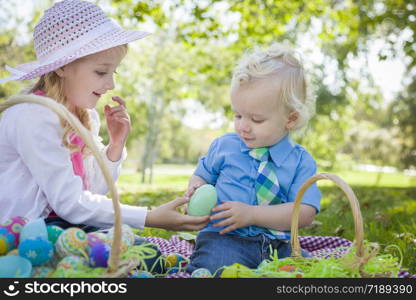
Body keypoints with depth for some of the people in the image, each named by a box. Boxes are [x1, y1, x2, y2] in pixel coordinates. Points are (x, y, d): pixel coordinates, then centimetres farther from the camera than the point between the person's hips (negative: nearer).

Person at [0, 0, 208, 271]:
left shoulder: (85, 116, 6)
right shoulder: (33, 117, -19)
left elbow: (91, 192, 7)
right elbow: (70, 202, -21)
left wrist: (116, 144, -6)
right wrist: (150, 217, -21)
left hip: (62, 221, 7)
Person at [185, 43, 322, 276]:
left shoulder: (301, 161, 4)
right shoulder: (224, 146, 10)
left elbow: (305, 213, -6)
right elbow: (202, 176, 23)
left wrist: (251, 214, -17)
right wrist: (196, 188, -4)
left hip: (278, 245, 2)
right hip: (225, 239, -2)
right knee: (216, 268, -33)